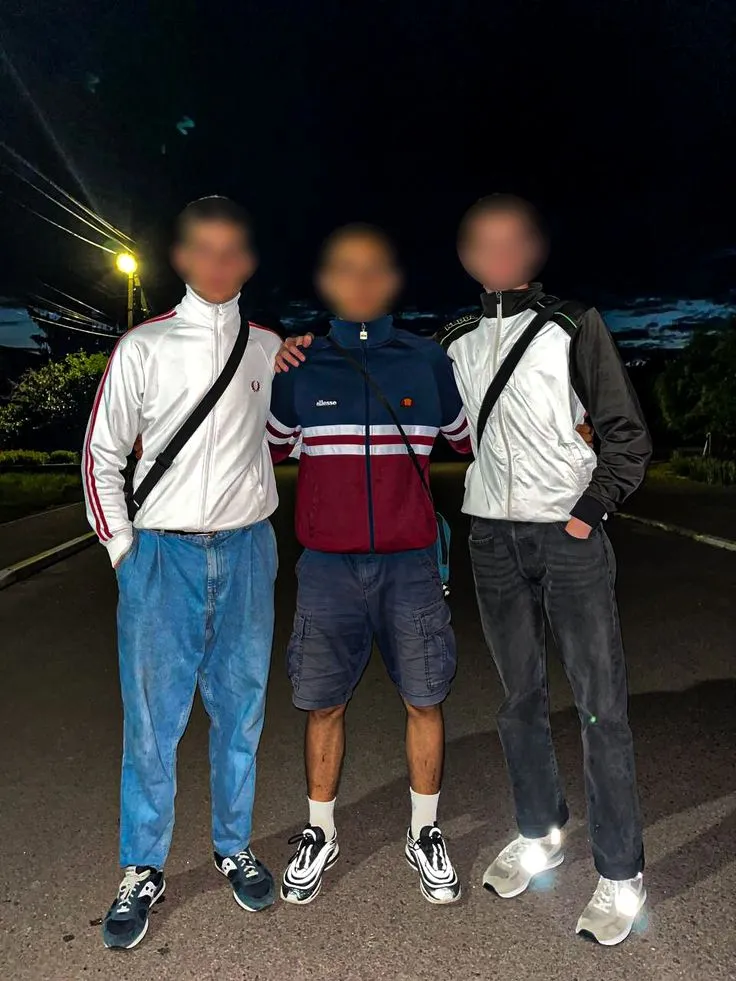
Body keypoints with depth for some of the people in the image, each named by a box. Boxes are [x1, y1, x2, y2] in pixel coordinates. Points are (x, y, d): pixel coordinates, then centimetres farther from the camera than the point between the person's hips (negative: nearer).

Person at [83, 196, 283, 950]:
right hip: (163, 552, -1)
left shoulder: (272, 348, 6)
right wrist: (123, 549, -1)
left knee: (240, 709, 12)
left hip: (246, 551, 2)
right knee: (152, 718, 5)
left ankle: (235, 848, 32)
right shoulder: (144, 348, 0)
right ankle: (142, 872, 25)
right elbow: (101, 454, 3)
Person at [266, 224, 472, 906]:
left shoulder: (427, 361, 5)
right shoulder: (298, 367, 4)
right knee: (323, 703, 9)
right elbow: (265, 449, 16)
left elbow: (468, 438, 16)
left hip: (410, 563, 0)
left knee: (424, 700, 7)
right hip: (326, 567, 0)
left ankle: (425, 835, 30)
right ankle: (320, 834, 31)